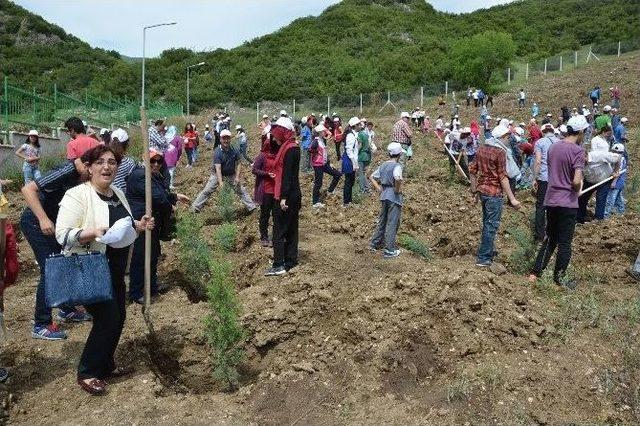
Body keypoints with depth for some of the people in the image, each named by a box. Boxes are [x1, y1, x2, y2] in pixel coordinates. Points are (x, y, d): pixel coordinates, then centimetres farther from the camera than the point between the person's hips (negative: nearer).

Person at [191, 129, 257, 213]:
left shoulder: (234, 150, -13)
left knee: (241, 190, 6)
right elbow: (218, 168, -30)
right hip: (218, 175, -2)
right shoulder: (217, 152, -23)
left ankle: (252, 207, 18)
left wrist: (237, 177, -16)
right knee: (207, 191, -1)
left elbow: (238, 164, -4)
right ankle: (195, 207, 9)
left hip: (231, 175, 3)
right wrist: (220, 182, -40)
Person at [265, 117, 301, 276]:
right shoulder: (293, 147, 13)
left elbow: (287, 175, -21)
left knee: (279, 230, -4)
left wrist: (283, 197, -23)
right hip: (294, 195, 10)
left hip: (287, 197, -10)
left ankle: (279, 265, -1)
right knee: (291, 228, 14)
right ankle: (290, 260, 23)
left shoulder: (289, 150, -16)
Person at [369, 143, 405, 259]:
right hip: (394, 197, -7)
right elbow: (397, 178, -35)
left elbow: (372, 177, 13)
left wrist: (378, 189, 8)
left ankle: (375, 244, 30)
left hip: (384, 195, 7)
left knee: (382, 221, 20)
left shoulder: (383, 165, 8)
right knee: (392, 224, 0)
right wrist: (398, 189, -19)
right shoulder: (397, 166, -15)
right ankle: (389, 250, 5)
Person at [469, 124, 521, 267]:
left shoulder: (482, 148, 9)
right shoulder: (500, 152, -14)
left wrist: (474, 191, 20)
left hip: (482, 190, 8)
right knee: (492, 225, -1)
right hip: (494, 192, -8)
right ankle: (483, 258, 2)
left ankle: (488, 250, 35)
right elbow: (503, 177, -18)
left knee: (487, 222, 21)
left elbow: (472, 170, 12)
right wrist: (512, 199, -16)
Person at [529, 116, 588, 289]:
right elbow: (576, 181, -22)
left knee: (550, 239, 17)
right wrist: (578, 189, -3)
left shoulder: (553, 147, 7)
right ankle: (559, 277, 16)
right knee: (565, 243, 7)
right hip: (568, 203, -6)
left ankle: (535, 273, 15)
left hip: (551, 200, 6)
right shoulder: (577, 151, -15)